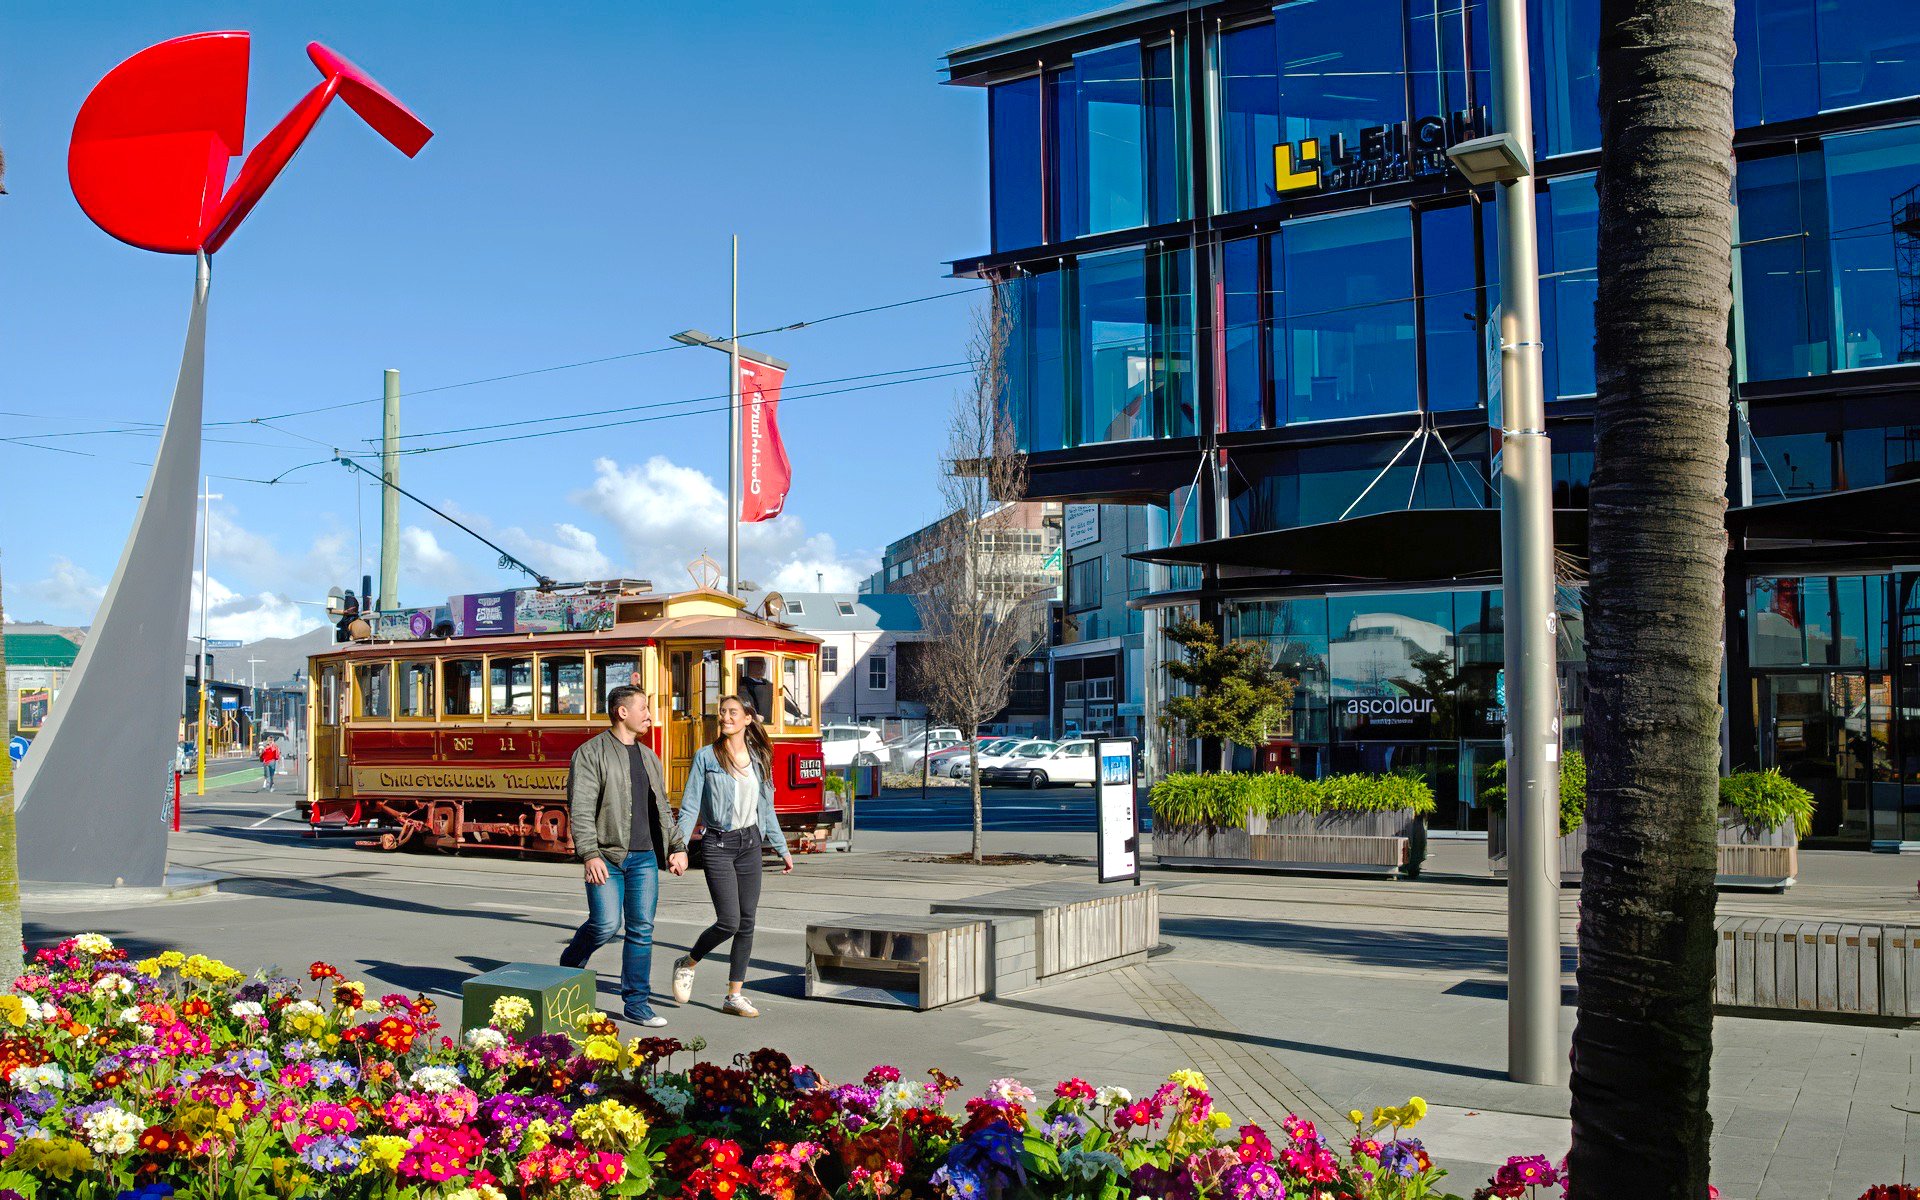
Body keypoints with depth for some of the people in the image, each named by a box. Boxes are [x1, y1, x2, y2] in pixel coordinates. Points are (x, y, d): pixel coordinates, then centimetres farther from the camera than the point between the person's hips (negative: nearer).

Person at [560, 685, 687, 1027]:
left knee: (642, 930, 3)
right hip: (607, 856, -6)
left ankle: (636, 1003, 11)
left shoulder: (648, 756, 16)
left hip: (645, 857, 6)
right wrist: (590, 855, -21)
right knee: (606, 925, -11)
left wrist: (677, 847, 12)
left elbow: (662, 808, 21)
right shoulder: (591, 753, -5)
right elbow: (581, 809, -12)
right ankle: (570, 965, 20)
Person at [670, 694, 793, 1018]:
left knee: (747, 923, 4)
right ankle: (687, 963, 16)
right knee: (729, 921, -11)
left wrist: (782, 848, 18)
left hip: (750, 844, 5)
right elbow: (689, 806, -5)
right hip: (718, 845, -4)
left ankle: (734, 996, 12)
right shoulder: (706, 757, -3)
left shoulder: (759, 759, 8)